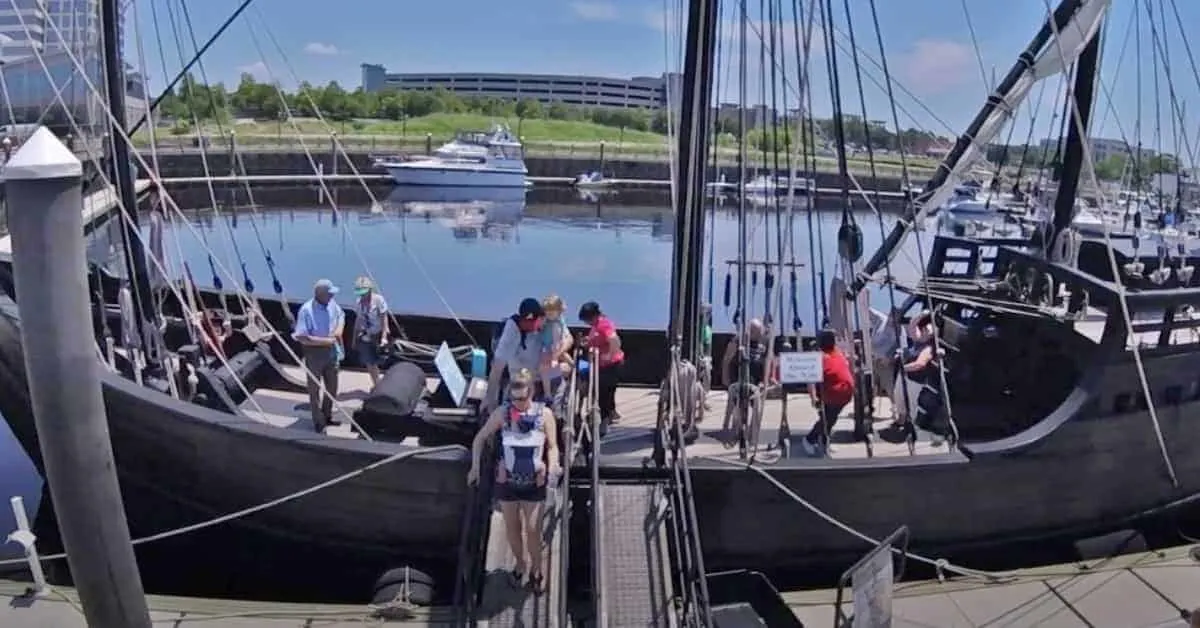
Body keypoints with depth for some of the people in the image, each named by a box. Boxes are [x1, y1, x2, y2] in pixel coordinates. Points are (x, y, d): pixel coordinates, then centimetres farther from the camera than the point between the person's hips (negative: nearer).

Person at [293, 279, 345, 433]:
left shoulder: (332, 304, -4)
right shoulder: (306, 310, -23)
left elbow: (341, 316, 17)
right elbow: (302, 337, -26)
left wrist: (339, 329, -4)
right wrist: (325, 341, -24)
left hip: (331, 351, 7)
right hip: (314, 353, -7)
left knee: (332, 386, 19)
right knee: (315, 389, 6)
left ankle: (327, 416, 38)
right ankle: (319, 423, 17)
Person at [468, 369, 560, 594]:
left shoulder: (545, 414, -13)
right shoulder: (502, 413, -12)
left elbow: (552, 447, -5)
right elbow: (480, 438, 0)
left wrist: (552, 468, -22)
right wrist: (475, 467, -5)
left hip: (534, 482, -1)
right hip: (507, 480, 1)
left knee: (533, 529, 3)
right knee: (512, 527, 15)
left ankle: (537, 566, 29)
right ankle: (520, 563, 40)